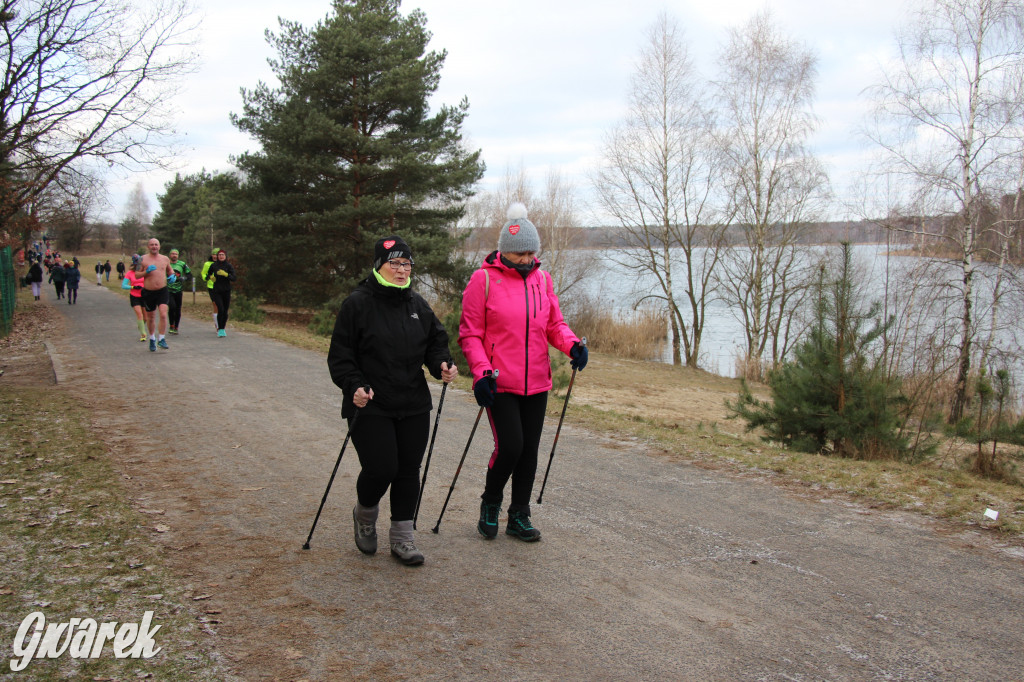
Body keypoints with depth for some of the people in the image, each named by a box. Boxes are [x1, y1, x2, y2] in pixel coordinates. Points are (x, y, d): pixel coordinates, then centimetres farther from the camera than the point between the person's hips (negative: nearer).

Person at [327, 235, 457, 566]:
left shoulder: (417, 303, 9)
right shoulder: (358, 303, -6)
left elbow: (436, 341, 16)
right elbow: (340, 355, -5)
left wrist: (441, 365, -5)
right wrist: (354, 386, -19)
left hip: (414, 405, 5)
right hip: (370, 405, -5)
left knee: (409, 470, 5)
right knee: (380, 468, -11)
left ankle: (402, 538, 19)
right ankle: (364, 514, 23)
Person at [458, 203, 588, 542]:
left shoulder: (541, 278, 8)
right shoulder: (484, 279, -6)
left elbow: (554, 324, 14)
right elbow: (470, 334, -5)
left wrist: (572, 344, -6)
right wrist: (481, 372, -17)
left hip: (536, 383, 5)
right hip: (500, 383, -5)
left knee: (529, 449, 9)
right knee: (510, 446, -9)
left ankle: (519, 516, 24)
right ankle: (490, 503, 19)